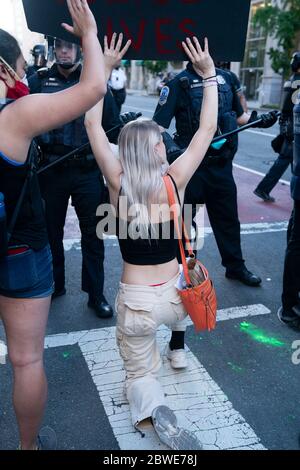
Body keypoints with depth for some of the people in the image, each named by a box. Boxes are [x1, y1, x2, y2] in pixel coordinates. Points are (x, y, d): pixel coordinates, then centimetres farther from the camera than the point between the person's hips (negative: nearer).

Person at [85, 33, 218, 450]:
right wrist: (208, 73, 2)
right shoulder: (174, 181, -11)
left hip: (136, 302, -1)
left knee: (140, 373, 19)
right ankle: (177, 348, 50)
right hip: (172, 295, 2)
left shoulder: (118, 184, -12)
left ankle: (157, 411, -12)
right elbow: (207, 128, -3)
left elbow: (92, 124, -5)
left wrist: (104, 69, -1)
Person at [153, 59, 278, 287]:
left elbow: (239, 115, 18)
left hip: (222, 164, 5)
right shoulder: (180, 83, -7)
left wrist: (258, 120, -1)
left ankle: (235, 267, 35)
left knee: (228, 218, 17)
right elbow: (159, 125, -15)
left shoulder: (226, 78, 7)